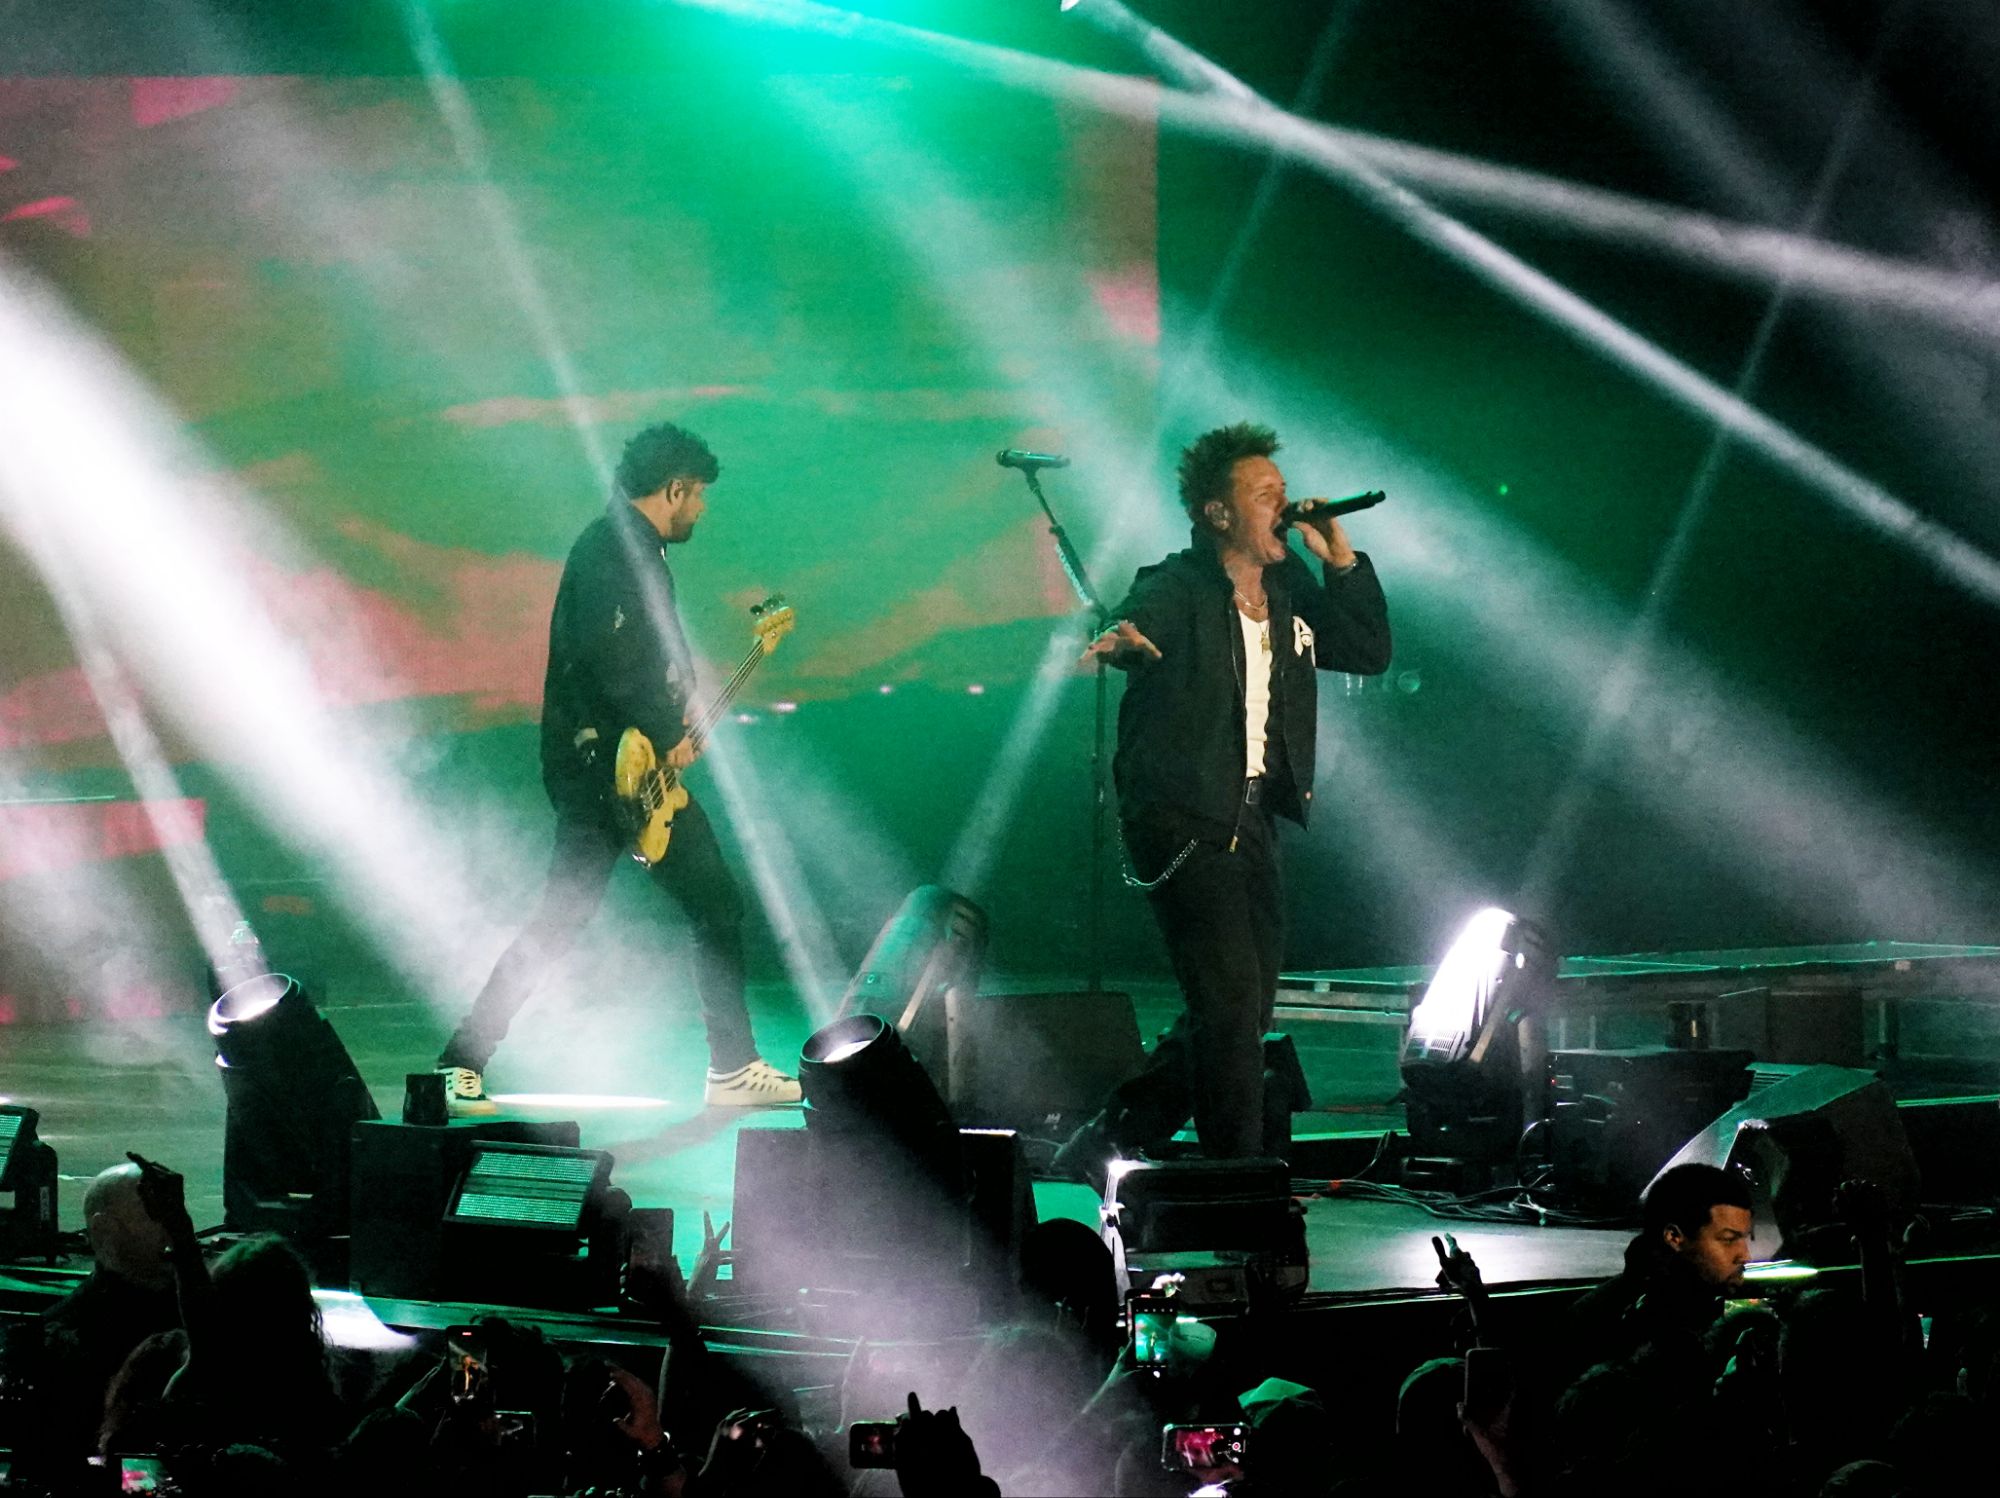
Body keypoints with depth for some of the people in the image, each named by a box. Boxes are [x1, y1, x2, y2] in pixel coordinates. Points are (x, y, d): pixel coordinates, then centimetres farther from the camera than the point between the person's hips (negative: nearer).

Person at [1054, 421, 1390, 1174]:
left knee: (1243, 1010, 10)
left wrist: (1340, 558, 2)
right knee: (1232, 1001, -13)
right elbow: (1141, 621, -29)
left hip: (1252, 821, 8)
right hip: (1183, 822, -8)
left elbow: (1370, 651, 14)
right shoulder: (1177, 589, -9)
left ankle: (1110, 1139, 22)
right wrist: (1120, 638, -54)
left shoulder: (1290, 592, 12)